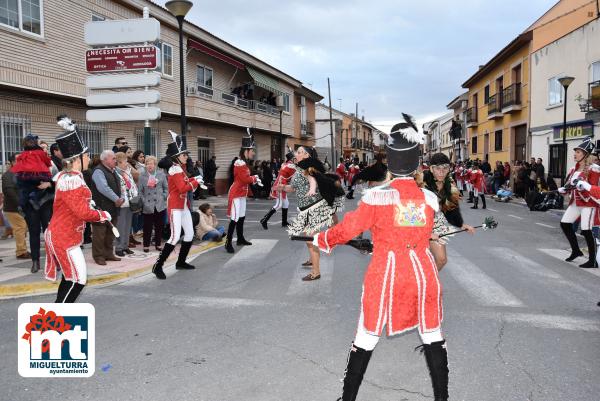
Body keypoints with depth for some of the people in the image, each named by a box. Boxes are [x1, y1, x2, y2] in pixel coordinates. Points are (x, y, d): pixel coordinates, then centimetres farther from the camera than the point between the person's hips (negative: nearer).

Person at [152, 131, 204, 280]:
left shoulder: (181, 168, 13)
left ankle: (181, 262, 26)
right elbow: (182, 188, -24)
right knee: (175, 237, -15)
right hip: (175, 206, -10)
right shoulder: (175, 169, -16)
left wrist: (193, 180, -5)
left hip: (184, 205, 10)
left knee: (190, 234, 14)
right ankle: (158, 266, -9)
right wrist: (196, 181, -14)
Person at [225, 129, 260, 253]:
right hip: (236, 194, -10)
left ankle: (240, 239, 30)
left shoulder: (243, 163, 13)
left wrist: (253, 179, 0)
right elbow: (245, 179, -22)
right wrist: (255, 178, -5)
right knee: (235, 219, -11)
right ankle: (228, 243, -8)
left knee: (242, 217, 18)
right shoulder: (239, 163, -19)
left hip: (242, 194, 10)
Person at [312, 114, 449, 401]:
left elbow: (349, 228, -6)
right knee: (433, 337, 18)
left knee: (366, 339, 10)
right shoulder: (430, 198, -3)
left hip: (385, 274, -2)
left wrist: (322, 240, 10)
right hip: (423, 272, 3)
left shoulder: (376, 196, -14)